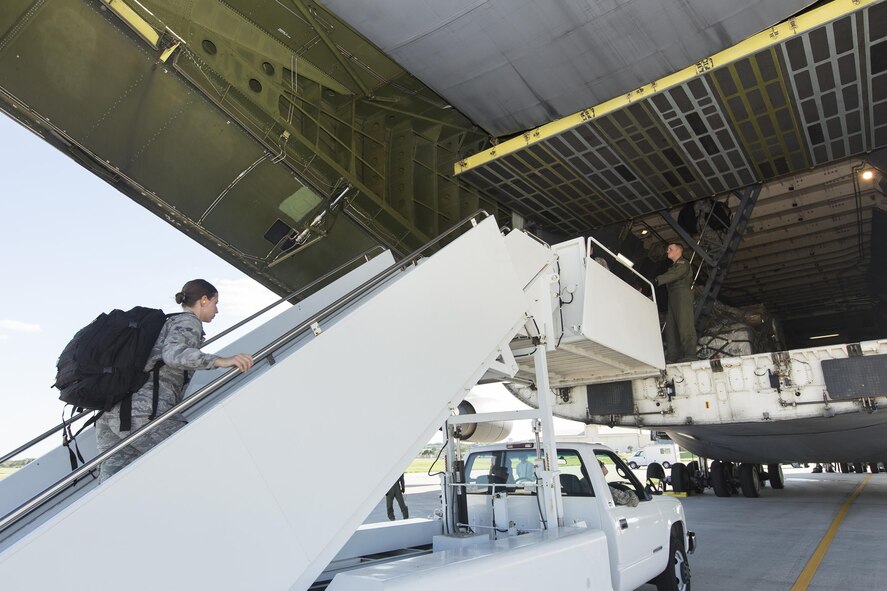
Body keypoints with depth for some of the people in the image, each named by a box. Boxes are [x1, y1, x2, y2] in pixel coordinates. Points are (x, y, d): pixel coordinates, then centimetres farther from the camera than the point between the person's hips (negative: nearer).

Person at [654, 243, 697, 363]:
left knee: (684, 325, -19)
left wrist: (657, 280, -29)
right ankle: (672, 358, -11)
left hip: (682, 293, -8)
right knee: (671, 327, -4)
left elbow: (674, 275, -14)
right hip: (672, 297, 8)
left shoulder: (683, 263, 6)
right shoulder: (673, 266, 34)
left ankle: (689, 356, -28)